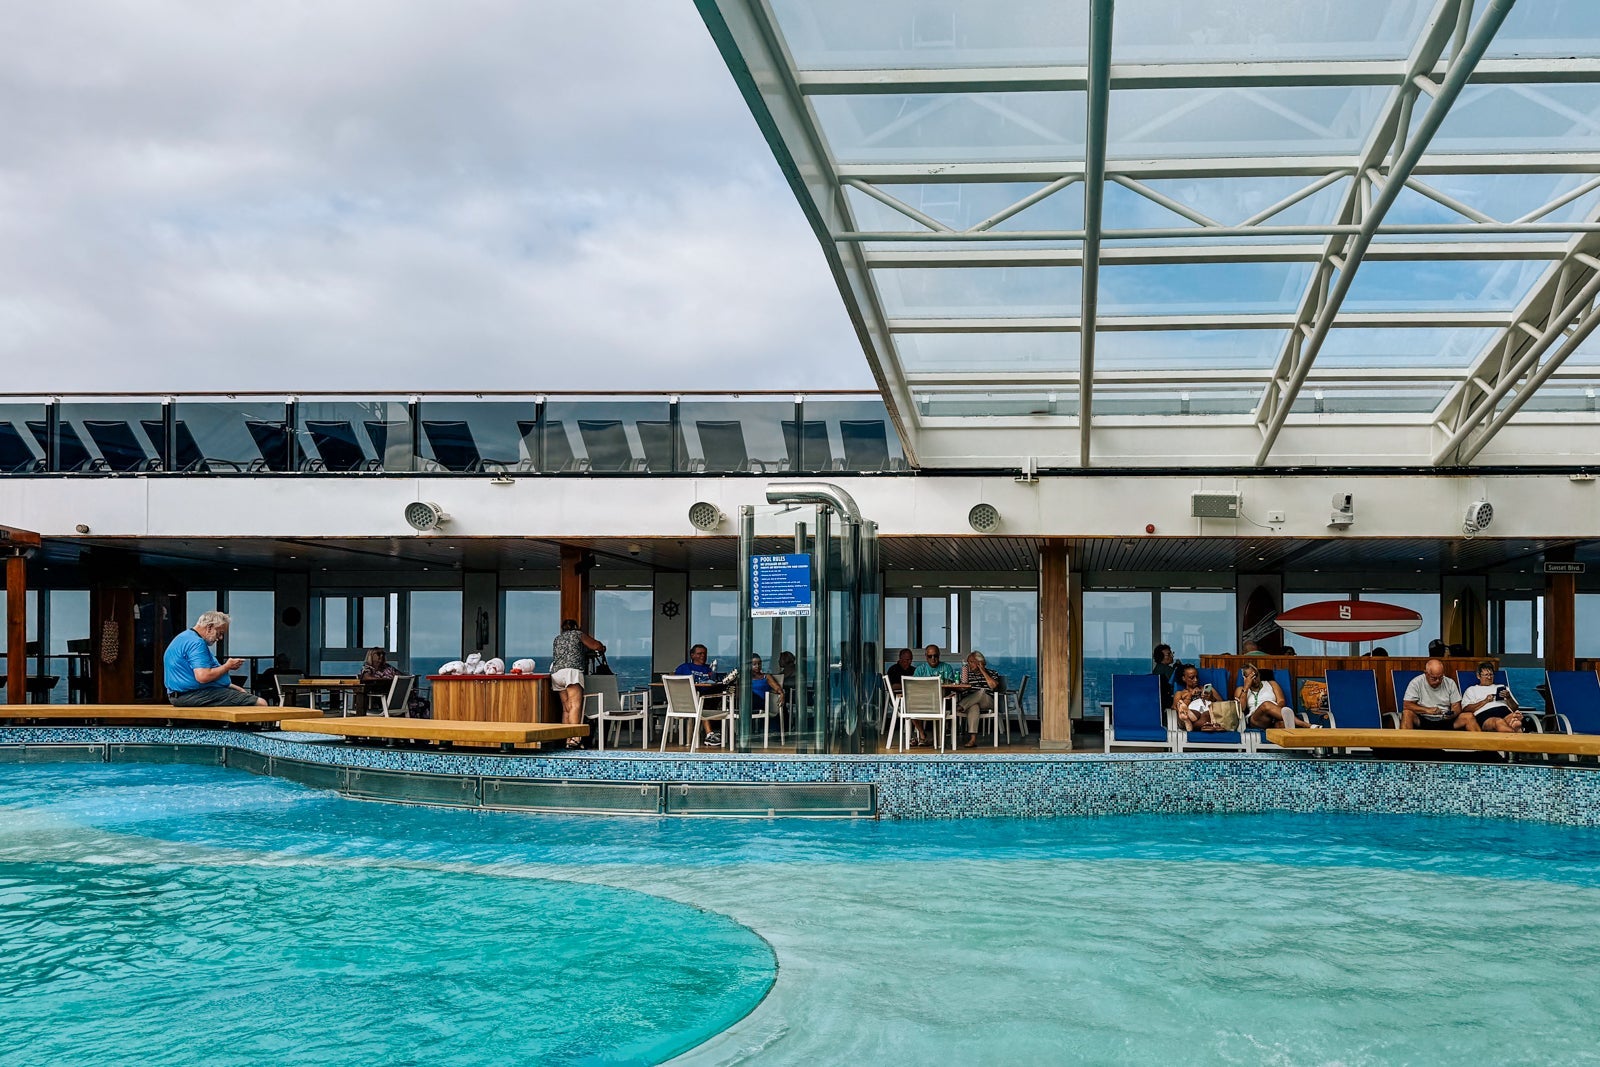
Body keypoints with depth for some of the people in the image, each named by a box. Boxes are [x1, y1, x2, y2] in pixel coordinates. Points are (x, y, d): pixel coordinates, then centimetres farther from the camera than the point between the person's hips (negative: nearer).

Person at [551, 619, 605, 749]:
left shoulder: (557, 639, 30)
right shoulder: (578, 634, 14)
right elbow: (597, 646, 14)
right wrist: (602, 648, 38)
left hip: (556, 673, 7)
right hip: (571, 670, -6)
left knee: (566, 708, 6)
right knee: (575, 705, -17)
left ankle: (567, 739, -2)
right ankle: (575, 738, -33)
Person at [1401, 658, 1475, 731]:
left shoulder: (1450, 683, 6)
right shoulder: (1416, 683, -4)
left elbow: (1456, 706, 7)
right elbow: (1406, 705, -10)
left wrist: (1452, 714, -18)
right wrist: (1427, 710, -23)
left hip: (1446, 721, 3)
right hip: (1423, 721, -3)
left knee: (1469, 717, -20)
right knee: (1407, 714, -32)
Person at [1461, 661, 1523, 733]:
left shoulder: (1501, 688, 36)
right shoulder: (1472, 690, 28)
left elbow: (1515, 708, 25)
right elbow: (1466, 709, 9)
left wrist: (1508, 698, 4)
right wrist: (1485, 701, 0)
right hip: (1485, 715, -4)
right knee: (1499, 722, -43)